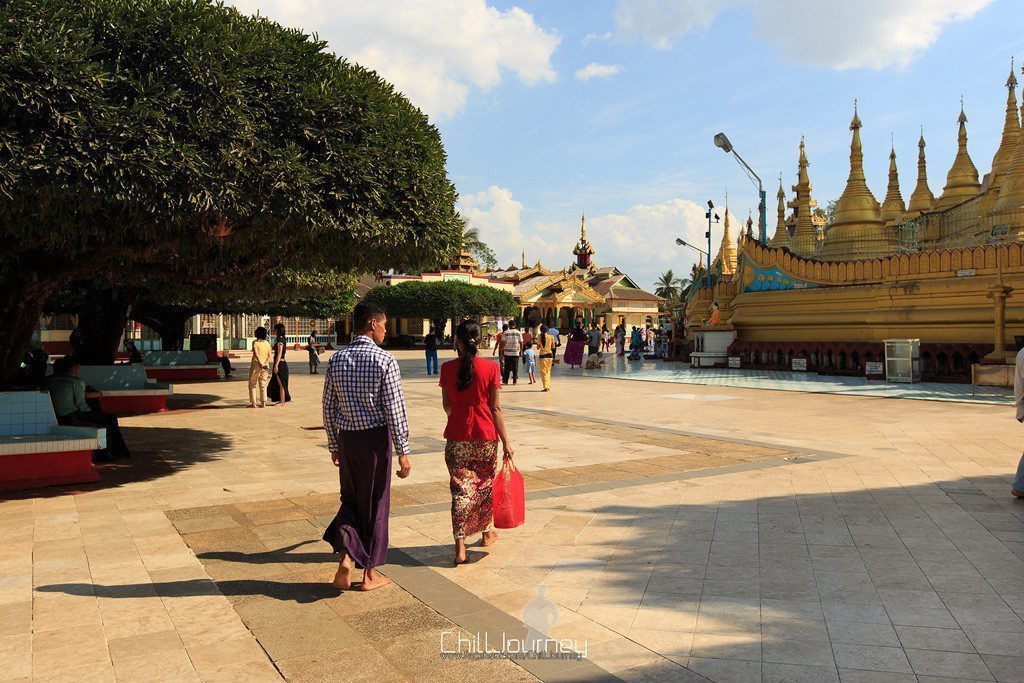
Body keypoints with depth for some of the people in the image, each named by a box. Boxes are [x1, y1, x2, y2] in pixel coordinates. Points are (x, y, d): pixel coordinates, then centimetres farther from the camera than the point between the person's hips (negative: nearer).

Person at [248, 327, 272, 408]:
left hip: (256, 364, -4)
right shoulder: (267, 343, 9)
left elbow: (256, 354, -20)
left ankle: (253, 403, 4)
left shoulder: (255, 342, -7)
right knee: (263, 385, 10)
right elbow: (269, 356, -1)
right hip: (265, 366, 5)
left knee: (253, 385, 6)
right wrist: (265, 363, -10)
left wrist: (260, 363, -23)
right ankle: (263, 403, 5)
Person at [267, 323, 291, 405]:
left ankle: (282, 402, 0)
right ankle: (281, 401, 20)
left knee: (280, 383, -4)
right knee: (278, 383, 15)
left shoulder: (280, 340, -15)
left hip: (280, 363, -10)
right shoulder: (283, 339, 14)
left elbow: (279, 354, -21)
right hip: (282, 363, 10)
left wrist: (276, 365, -23)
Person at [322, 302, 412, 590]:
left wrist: (334, 445, 18)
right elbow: (395, 410, -14)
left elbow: (329, 408, 7)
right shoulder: (385, 360, -13)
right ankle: (370, 572, 22)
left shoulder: (336, 360, 2)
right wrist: (403, 452, -8)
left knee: (351, 498, 21)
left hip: (346, 437, 4)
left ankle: (346, 556, 1)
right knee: (375, 502, 10)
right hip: (376, 437, -4)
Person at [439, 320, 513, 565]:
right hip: (486, 435, 0)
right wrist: (505, 441, 1)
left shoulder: (447, 368, -4)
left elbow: (446, 405, 7)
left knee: (460, 488, 6)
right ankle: (487, 532, 35)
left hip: (457, 436, 0)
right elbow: (495, 408, -7)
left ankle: (460, 546, 1)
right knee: (485, 484, 18)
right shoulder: (490, 368, -9)